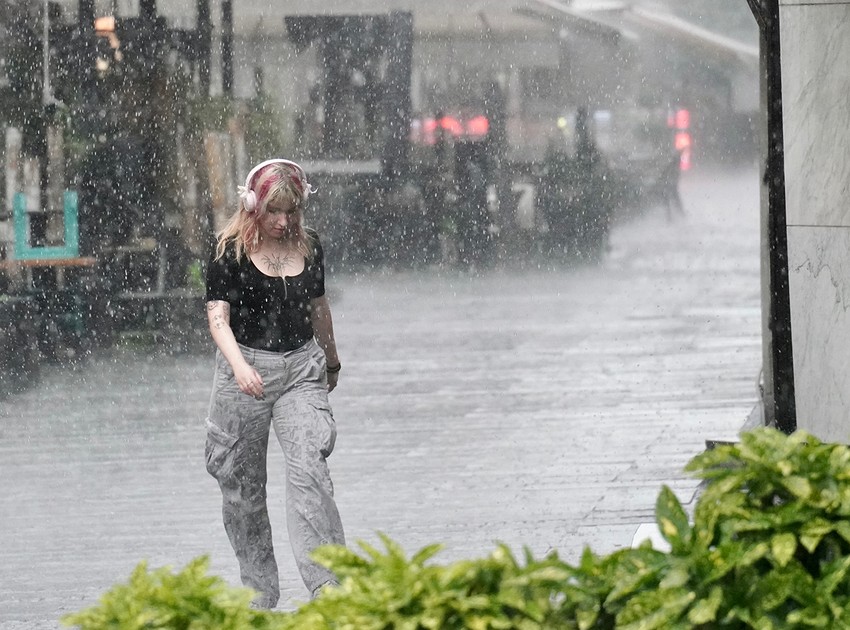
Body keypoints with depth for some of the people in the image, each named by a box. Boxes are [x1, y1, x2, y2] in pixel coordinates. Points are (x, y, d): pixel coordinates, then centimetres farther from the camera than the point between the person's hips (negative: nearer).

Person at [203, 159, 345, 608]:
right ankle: (258, 591, 16)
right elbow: (218, 316, -12)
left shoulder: (308, 246, 6)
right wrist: (239, 365, -28)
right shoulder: (231, 251, -6)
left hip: (301, 369, 2)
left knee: (309, 469, -15)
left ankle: (326, 585, -21)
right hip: (245, 370, -2)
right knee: (243, 485, 4)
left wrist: (331, 360, 32)